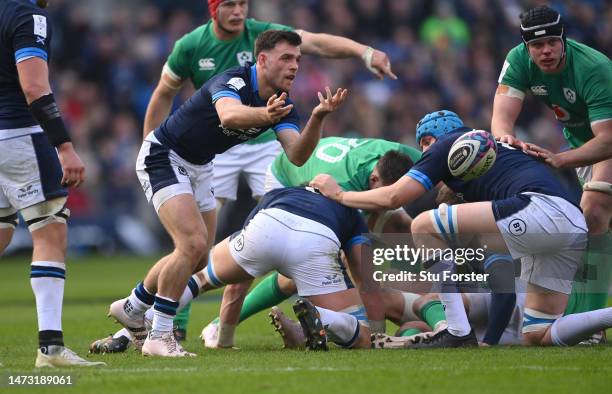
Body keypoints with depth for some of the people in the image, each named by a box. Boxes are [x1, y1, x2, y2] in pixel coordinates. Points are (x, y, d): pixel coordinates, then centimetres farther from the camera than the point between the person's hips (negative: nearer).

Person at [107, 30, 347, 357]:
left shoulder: (281, 105, -6)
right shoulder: (234, 82, -28)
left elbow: (297, 155, -20)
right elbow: (229, 114, -52)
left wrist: (318, 117, -36)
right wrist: (264, 115, -72)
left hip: (199, 167, 9)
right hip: (163, 156, -9)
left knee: (199, 257, 15)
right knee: (193, 244, -23)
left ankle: (132, 309, 37)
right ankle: (159, 337, -13)